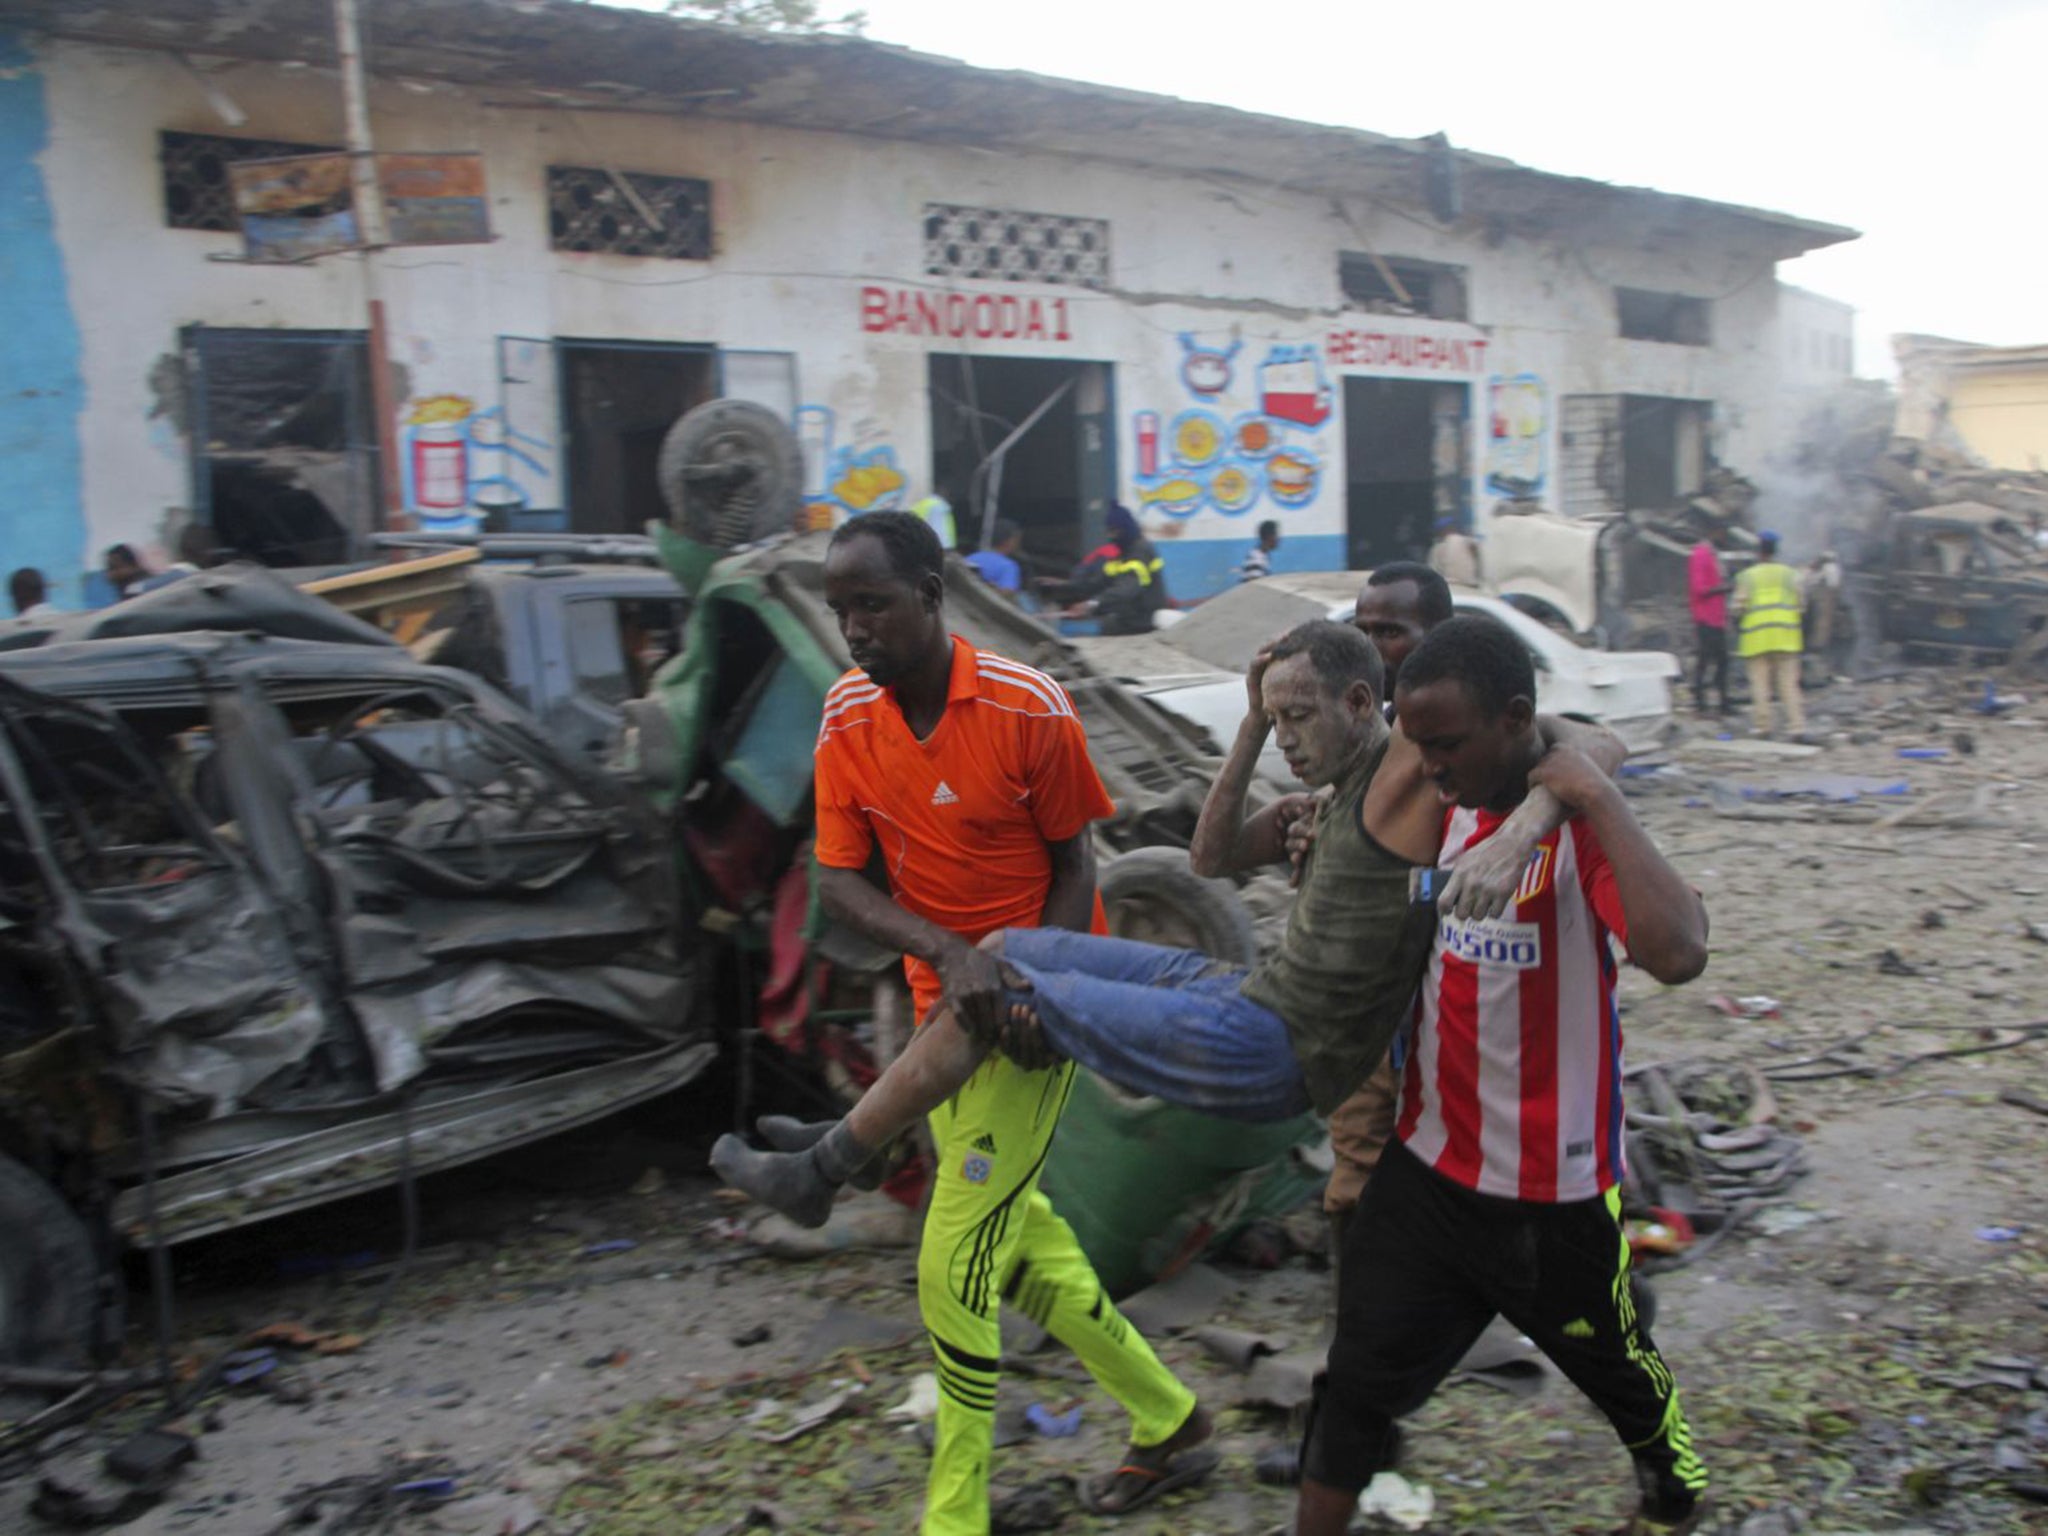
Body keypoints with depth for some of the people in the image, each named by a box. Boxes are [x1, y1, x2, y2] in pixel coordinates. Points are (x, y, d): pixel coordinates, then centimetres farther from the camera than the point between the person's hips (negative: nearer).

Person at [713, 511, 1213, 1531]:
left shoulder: (1028, 708, -18)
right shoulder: (848, 714, -6)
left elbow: (1074, 863, -8)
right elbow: (837, 880, -9)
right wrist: (948, 953, -25)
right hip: (943, 1004, 6)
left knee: (955, 1267, -6)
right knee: (1014, 1232, 15)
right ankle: (1166, 1421, 34)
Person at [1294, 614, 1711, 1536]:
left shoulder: (1583, 824, -21)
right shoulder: (1442, 809, -1)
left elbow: (1677, 953, -40)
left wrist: (1599, 800, -34)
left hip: (1554, 1191, -4)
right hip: (1428, 1168, 4)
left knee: (1617, 1369, 24)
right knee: (1357, 1383, 7)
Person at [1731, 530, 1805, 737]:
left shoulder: (1747, 576, 1)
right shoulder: (1790, 574, 8)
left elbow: (1740, 607, -4)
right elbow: (1799, 605, 6)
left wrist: (1738, 630, 9)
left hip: (1756, 637, -2)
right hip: (1786, 636, 2)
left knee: (1760, 682, 2)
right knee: (1789, 682, 2)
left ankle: (1763, 726, 1)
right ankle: (1796, 724, -5)